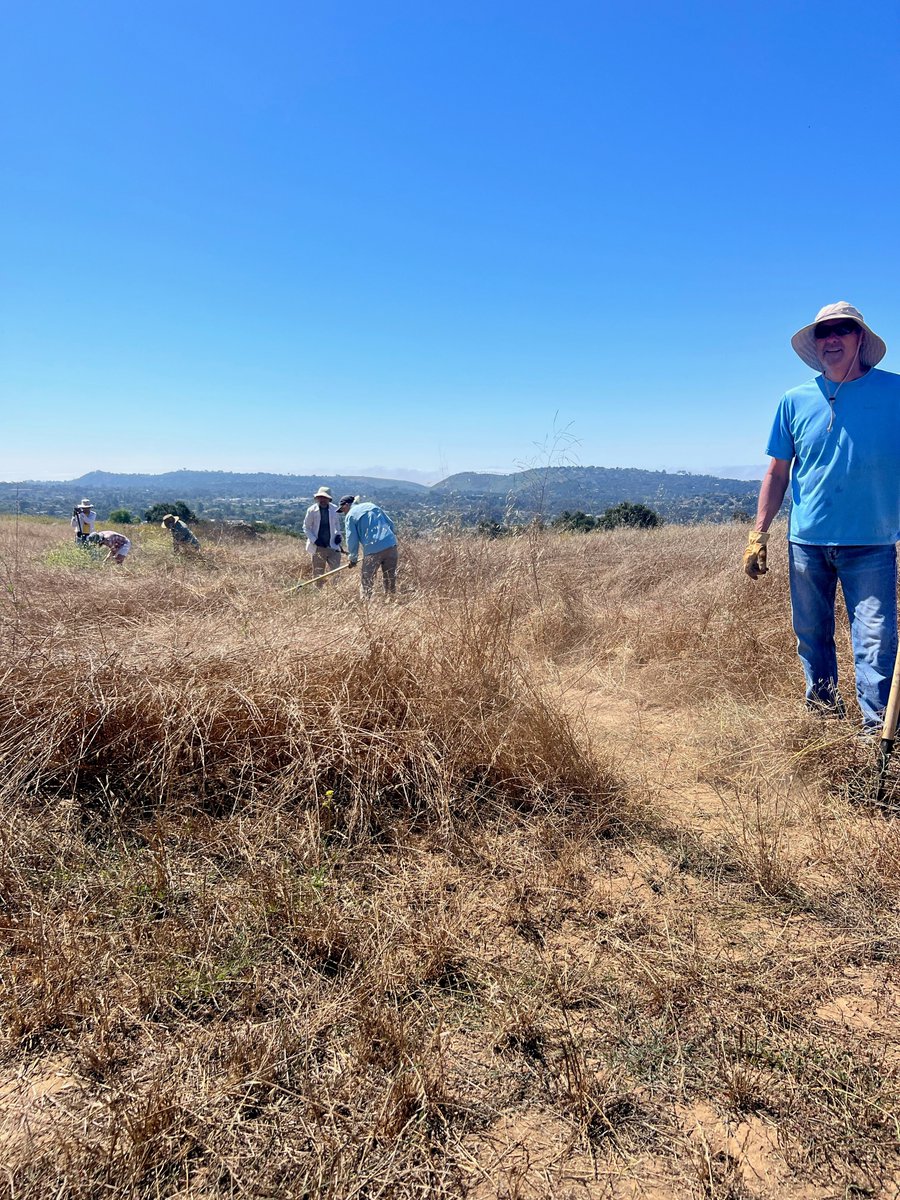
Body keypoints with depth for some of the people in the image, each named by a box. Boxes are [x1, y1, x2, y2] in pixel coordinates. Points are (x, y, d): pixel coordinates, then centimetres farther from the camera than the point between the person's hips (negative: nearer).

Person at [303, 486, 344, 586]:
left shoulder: (334, 509, -1)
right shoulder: (312, 510, -6)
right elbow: (306, 527, 1)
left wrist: (338, 534, -1)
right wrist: (315, 540, -12)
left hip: (333, 546, 1)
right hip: (318, 547, -1)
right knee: (318, 574, 8)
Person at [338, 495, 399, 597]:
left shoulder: (350, 516, 4)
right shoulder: (372, 505, 20)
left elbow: (352, 539, 1)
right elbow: (390, 523, 19)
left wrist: (353, 559, 10)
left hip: (373, 550, -5)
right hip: (391, 546, 5)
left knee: (366, 581, 6)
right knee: (390, 579, 14)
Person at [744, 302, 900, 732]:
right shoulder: (795, 401, 7)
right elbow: (778, 472, 9)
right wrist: (758, 535, 5)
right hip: (807, 540, 3)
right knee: (811, 636, 12)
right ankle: (824, 711, 29)